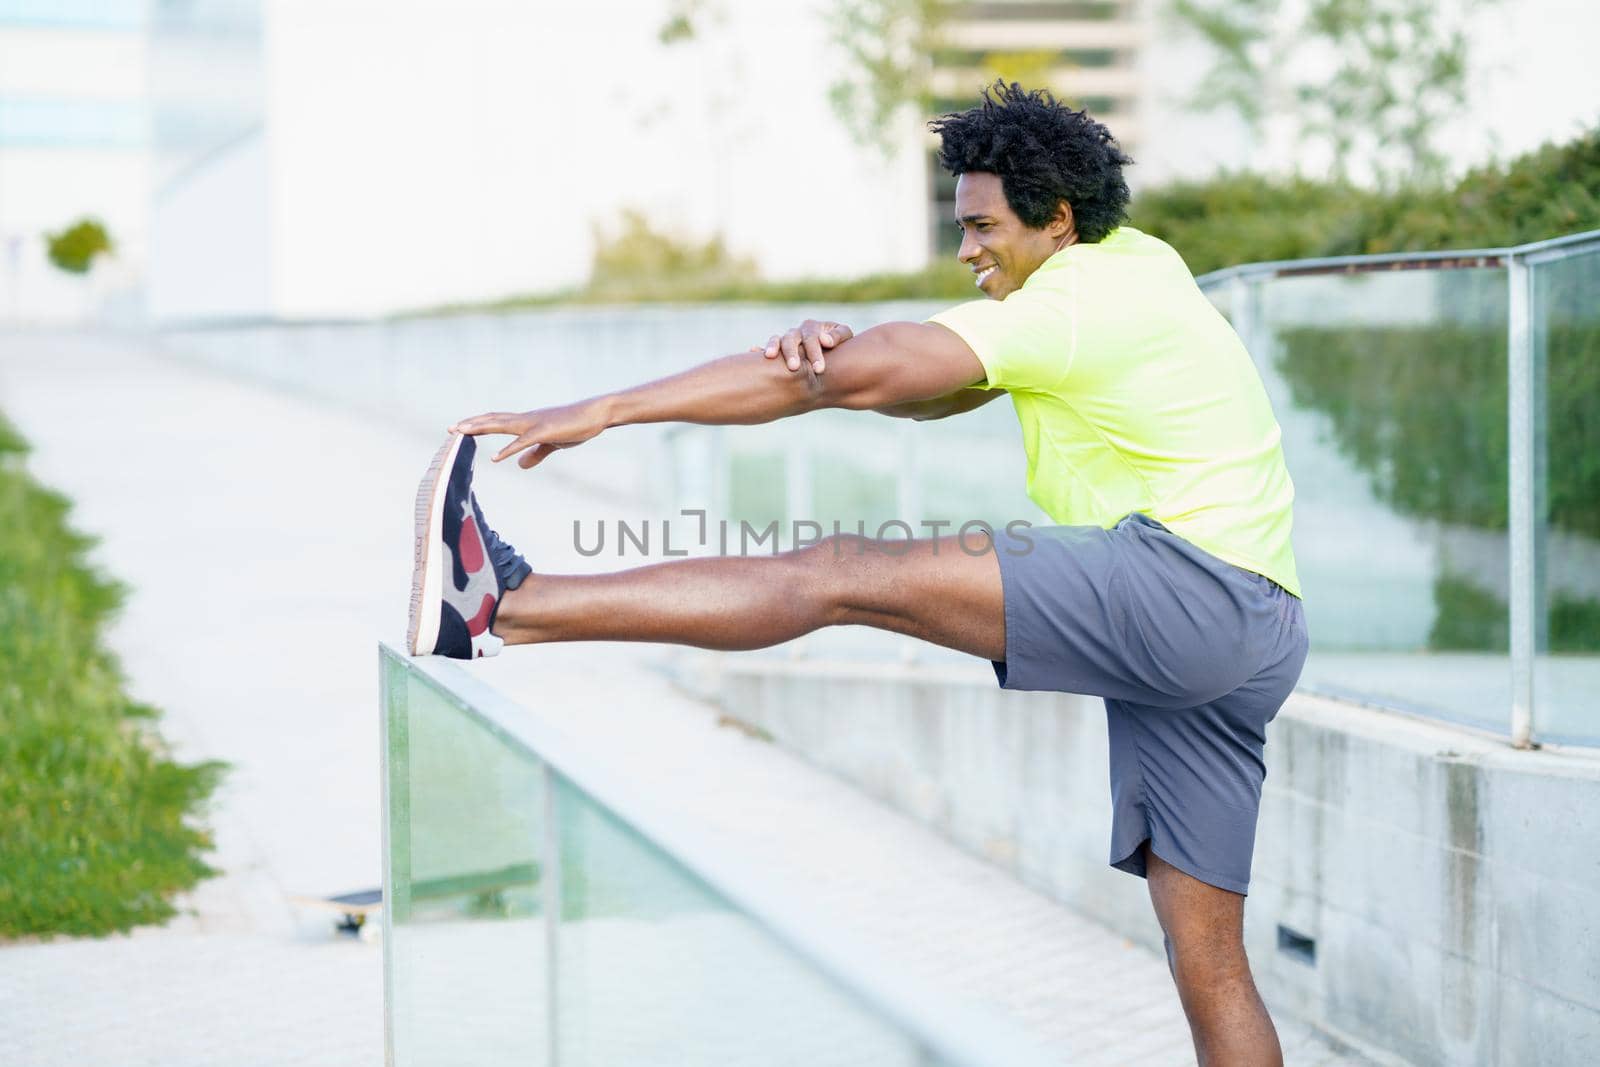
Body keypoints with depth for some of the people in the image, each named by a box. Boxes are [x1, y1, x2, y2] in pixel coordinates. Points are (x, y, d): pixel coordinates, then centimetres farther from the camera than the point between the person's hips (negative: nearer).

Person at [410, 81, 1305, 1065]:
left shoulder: (1075, 302, -6)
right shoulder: (1134, 263, 23)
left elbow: (856, 378, -12)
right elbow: (926, 392, 18)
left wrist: (607, 410, -12)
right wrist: (836, 353, -7)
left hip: (1189, 580, -10)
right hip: (1241, 646, 10)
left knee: (840, 576, -15)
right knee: (1208, 966, 7)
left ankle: (500, 607, -18)